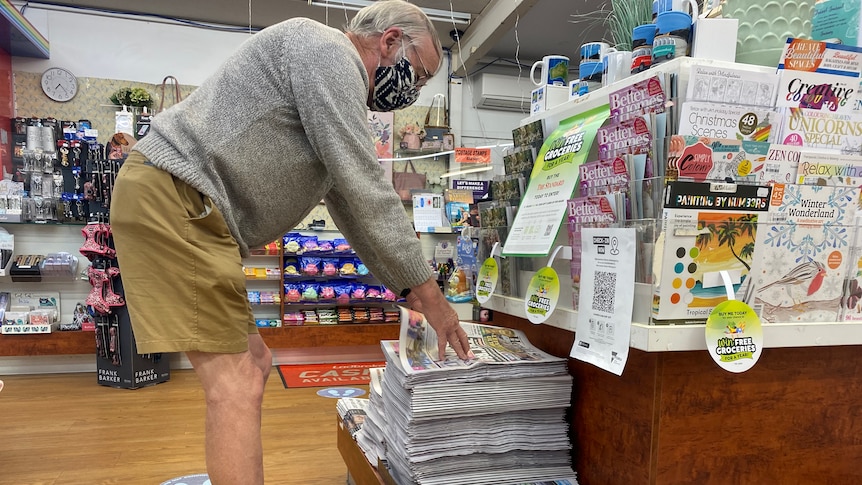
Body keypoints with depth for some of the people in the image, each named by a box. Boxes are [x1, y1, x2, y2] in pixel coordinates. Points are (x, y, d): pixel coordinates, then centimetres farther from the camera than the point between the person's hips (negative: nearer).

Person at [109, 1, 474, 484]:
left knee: (254, 364, 14)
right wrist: (429, 290, -8)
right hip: (171, 195, -11)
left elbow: (352, 206, 24)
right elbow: (365, 187, -15)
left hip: (186, 210, 11)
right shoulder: (327, 46, -8)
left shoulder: (337, 90, 23)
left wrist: (408, 290, 21)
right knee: (239, 386, -12)